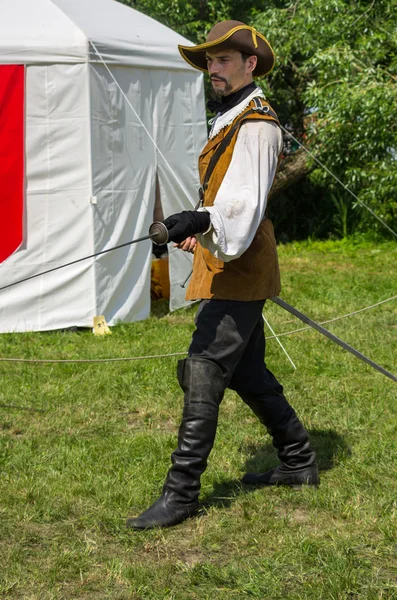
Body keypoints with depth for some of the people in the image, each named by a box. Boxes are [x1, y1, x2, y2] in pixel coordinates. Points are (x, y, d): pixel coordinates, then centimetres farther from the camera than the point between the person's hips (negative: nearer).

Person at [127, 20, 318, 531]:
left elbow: (247, 200, -28)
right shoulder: (230, 121, 18)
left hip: (239, 273, -10)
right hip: (225, 268, 10)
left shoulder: (257, 125, -14)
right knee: (249, 373, 17)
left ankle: (180, 493, -11)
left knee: (204, 374, -13)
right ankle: (298, 464, 30)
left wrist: (200, 220, -44)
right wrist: (201, 230, 35)